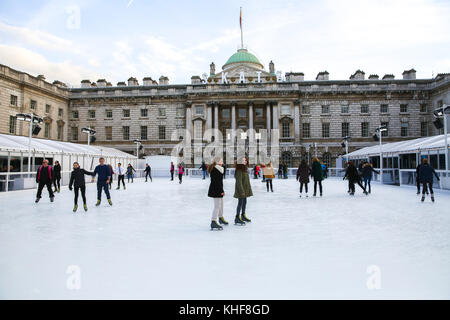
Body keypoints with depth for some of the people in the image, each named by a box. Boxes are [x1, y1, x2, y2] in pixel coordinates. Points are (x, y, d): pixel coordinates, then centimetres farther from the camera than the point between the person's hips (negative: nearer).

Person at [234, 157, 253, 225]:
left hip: (246, 189, 9)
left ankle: (243, 216, 31)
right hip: (241, 189, -9)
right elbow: (239, 182, -21)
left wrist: (248, 188, 18)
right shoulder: (239, 170, -18)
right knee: (240, 203, -4)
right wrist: (242, 191, -22)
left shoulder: (245, 169, 11)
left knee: (244, 202, 17)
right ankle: (237, 218, 4)